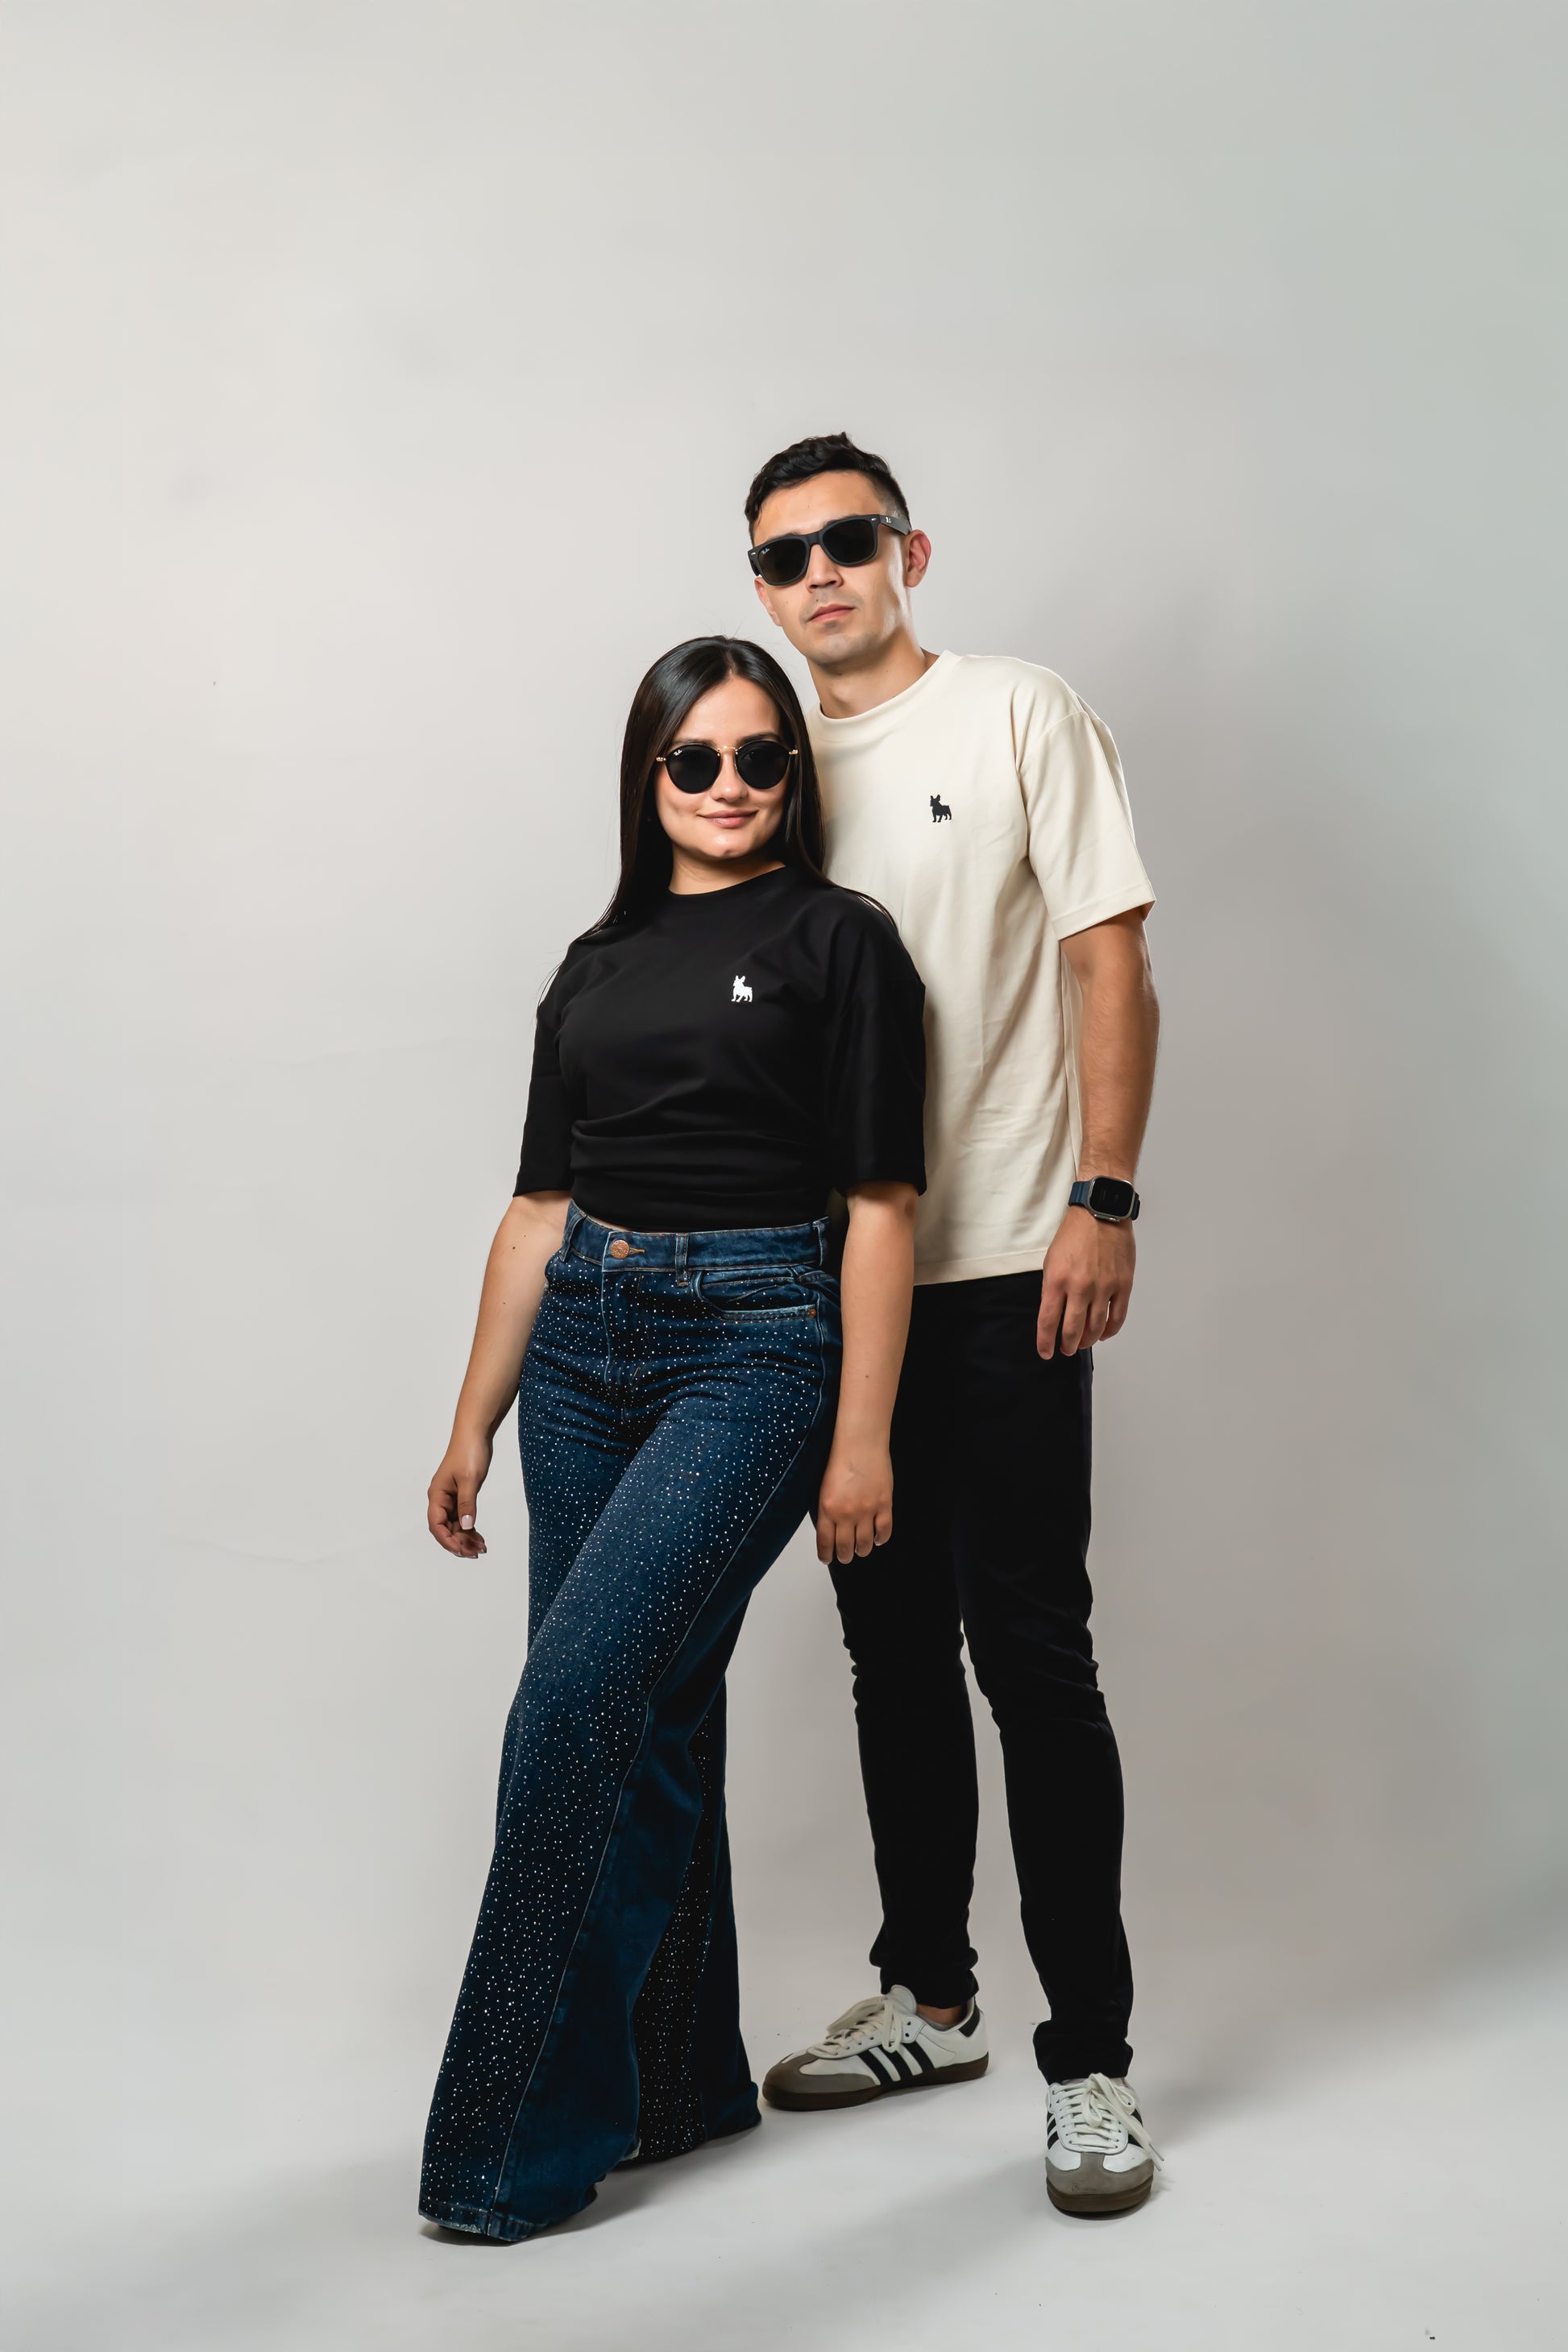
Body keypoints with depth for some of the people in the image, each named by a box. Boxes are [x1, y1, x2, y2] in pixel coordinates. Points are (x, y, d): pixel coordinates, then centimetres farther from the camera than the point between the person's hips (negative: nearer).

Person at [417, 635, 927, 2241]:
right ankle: (682, 2081, 26)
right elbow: (540, 1208, 15)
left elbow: (879, 1203, -4)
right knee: (648, 1719, 9)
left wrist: (861, 1436, -11)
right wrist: (472, 1426, 12)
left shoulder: (838, 941, 0)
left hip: (756, 1344, -6)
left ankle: (520, 2136, -4)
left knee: (575, 1703, -16)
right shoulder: (596, 966, 15)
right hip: (583, 1349, 6)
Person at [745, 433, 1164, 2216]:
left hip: (1000, 1269, -5)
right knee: (894, 1652, 13)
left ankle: (1088, 2064, 5)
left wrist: (1102, 1201, -16)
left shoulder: (1023, 718, -1)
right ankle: (926, 2000, 27)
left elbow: (1111, 964, -6)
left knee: (1031, 1656, -6)